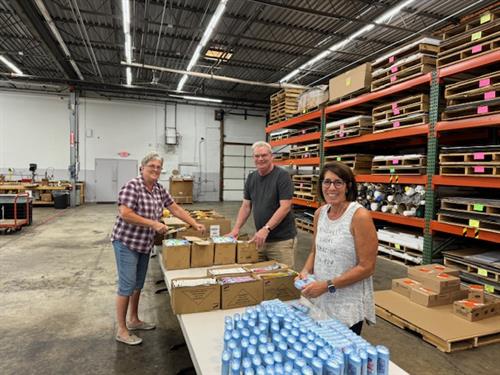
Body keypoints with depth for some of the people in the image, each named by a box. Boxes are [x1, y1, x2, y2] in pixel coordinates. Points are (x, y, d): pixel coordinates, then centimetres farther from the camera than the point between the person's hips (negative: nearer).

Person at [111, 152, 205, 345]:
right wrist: (153, 223, -26)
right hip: (126, 242, -8)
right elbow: (125, 214, -26)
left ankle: (134, 320, 34)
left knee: (139, 283, 17)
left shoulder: (159, 189, 4)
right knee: (127, 285, -2)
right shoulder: (132, 186, -18)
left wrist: (195, 224, 1)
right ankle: (121, 330, 12)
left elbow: (175, 208, 8)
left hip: (144, 243, 8)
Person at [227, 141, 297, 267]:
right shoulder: (251, 177, 7)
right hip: (261, 239, 6)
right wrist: (236, 228, -1)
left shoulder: (282, 176, -12)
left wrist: (266, 229, -24)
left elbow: (285, 207, -18)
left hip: (282, 240, -5)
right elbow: (246, 206, 10)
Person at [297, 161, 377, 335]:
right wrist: (306, 271, -6)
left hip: (349, 306, -5)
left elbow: (366, 267, -17)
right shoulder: (320, 213, 1)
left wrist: (328, 285, -19)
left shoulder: (360, 216, -18)